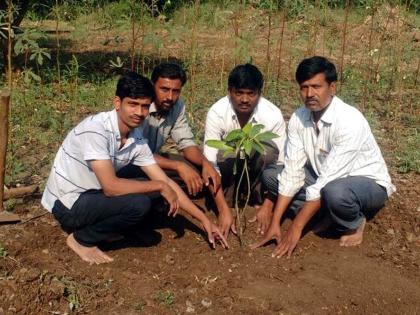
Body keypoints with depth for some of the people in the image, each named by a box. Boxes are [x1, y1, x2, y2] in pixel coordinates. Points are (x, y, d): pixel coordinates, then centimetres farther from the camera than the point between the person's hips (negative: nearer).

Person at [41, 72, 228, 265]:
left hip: (92, 195, 8)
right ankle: (81, 239, -2)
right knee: (139, 204, -25)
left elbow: (165, 182, 1)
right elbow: (110, 187, -31)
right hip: (67, 204, -8)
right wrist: (159, 186, -21)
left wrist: (204, 219, -1)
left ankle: (87, 226, 9)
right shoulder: (96, 129, -27)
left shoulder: (137, 140, -4)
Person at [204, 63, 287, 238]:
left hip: (258, 164, 1)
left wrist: (267, 206, -23)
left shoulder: (273, 115, -26)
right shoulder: (217, 112, -28)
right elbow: (210, 162, -29)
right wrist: (224, 209, -36)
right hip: (228, 163, -1)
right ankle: (230, 190, -6)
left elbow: (280, 163, -18)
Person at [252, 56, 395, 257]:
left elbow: (327, 181, -33)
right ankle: (327, 216, 0)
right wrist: (275, 223, -18)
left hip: (368, 184, -6)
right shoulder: (298, 118, -12)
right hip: (325, 179, 6)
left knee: (334, 191, -40)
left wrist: (296, 227, -31)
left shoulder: (350, 121, -32)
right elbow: (292, 172, -13)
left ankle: (354, 224, -5)